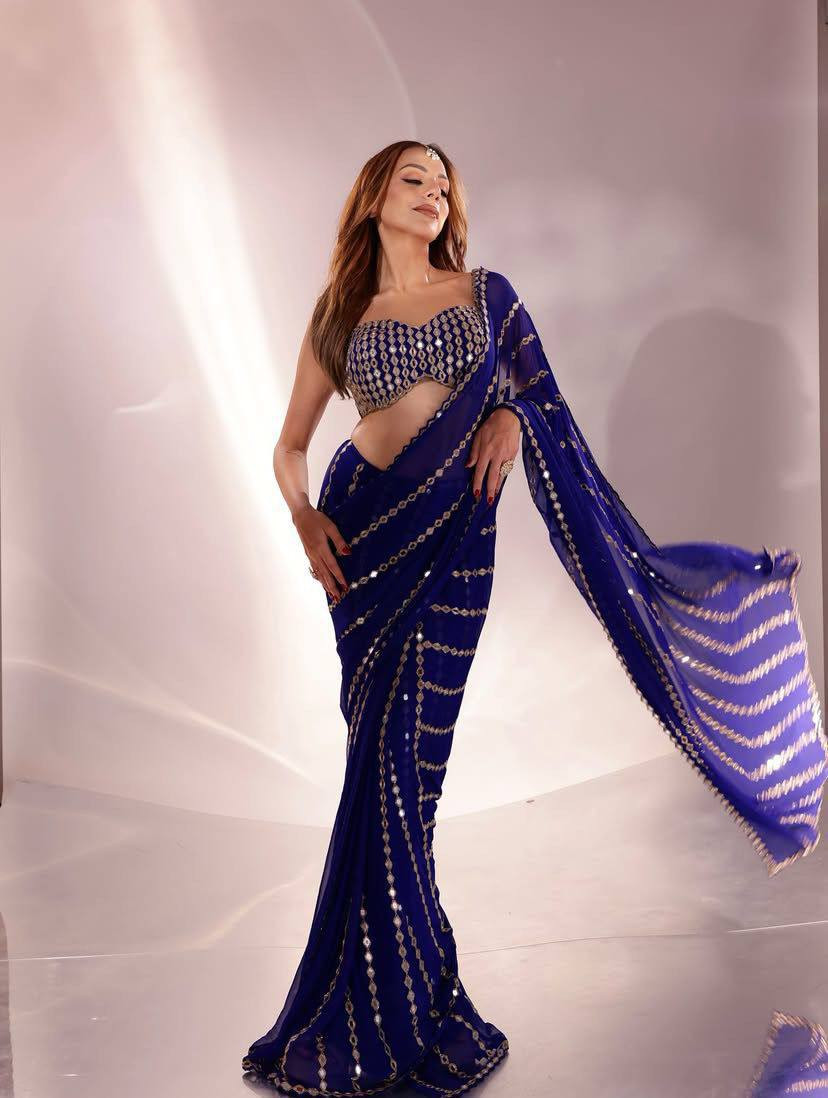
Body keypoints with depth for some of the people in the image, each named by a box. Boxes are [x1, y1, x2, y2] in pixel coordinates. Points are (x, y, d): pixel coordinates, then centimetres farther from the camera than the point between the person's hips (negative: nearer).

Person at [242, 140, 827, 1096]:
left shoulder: (486, 293, 12)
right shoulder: (340, 315, 11)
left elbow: (539, 397, 12)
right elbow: (290, 445, 11)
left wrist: (510, 416, -11)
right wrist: (305, 519, -8)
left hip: (456, 537, 0)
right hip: (365, 526, 0)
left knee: (410, 750, -1)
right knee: (386, 751, -1)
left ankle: (402, 1001, 15)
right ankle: (387, 1010, 15)